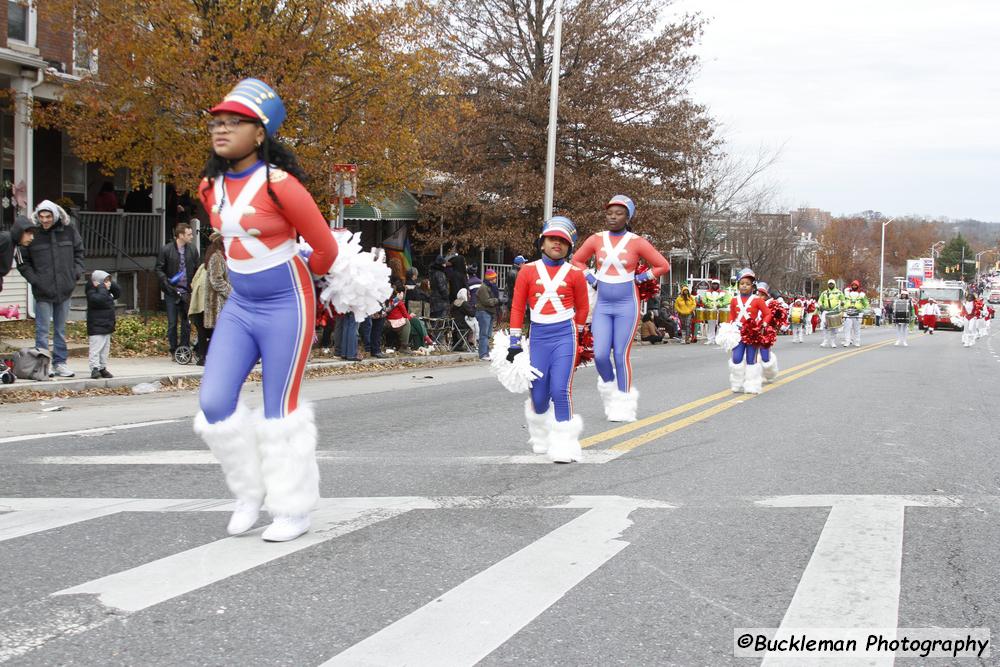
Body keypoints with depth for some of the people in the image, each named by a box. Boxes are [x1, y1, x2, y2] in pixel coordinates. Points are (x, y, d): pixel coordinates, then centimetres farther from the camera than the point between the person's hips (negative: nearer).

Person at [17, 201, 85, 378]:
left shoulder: (68, 229, 0)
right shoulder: (33, 232, -8)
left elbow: (79, 251, 15)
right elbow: (23, 260, 1)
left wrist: (76, 272, 3)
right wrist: (33, 279, -9)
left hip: (64, 289, 3)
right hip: (43, 291, -3)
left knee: (60, 329, 13)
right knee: (43, 329, -1)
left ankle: (60, 363, 21)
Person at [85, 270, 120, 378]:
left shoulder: (107, 292, 14)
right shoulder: (92, 293, -14)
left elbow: (118, 292, 18)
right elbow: (100, 299, -32)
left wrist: (111, 284, 6)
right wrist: (102, 287, -22)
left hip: (107, 326, 9)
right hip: (96, 327, -9)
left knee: (105, 349, 13)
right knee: (96, 348, -12)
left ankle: (102, 368, 20)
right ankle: (95, 368, -14)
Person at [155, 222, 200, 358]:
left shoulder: (192, 250, 5)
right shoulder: (166, 250, -4)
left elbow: (197, 270, 11)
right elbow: (159, 269, 0)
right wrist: (166, 281, -15)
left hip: (187, 292, 3)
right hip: (172, 292, -2)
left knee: (187, 322, 4)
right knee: (172, 323, 2)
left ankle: (184, 348, 13)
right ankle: (174, 351, 10)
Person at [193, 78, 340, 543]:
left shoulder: (280, 185, -18)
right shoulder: (211, 188, 3)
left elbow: (326, 248, -8)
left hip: (285, 308, -6)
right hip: (239, 307, 7)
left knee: (280, 409, -1)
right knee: (214, 401, -2)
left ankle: (293, 509, 14)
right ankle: (251, 492, 18)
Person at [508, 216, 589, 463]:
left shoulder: (575, 274, 2)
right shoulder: (528, 271, 4)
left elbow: (582, 307, 14)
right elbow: (517, 307, 8)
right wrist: (514, 342, 6)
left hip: (565, 336, -2)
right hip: (538, 336, 2)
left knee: (561, 390, -13)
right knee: (539, 395, 6)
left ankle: (564, 446, -4)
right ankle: (541, 438, 37)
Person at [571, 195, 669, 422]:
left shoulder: (637, 242, -6)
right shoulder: (596, 240, 2)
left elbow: (663, 266, 1)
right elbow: (577, 260, 19)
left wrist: (640, 278, -2)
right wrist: (590, 278, 6)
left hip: (626, 306, -3)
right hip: (602, 306, 3)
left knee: (622, 355, -2)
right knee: (600, 355, -4)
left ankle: (624, 403, 10)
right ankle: (609, 388, 24)